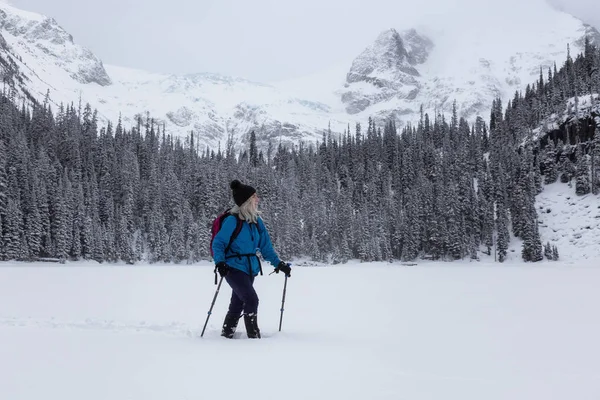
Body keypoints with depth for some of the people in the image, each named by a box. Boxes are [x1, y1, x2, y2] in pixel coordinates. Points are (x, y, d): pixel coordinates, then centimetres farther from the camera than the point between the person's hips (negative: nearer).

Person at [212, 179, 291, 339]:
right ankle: (254, 336, -9)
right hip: (234, 267, -7)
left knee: (237, 304, 15)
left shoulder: (257, 221, 7)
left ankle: (226, 334, 29)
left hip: (250, 269, 7)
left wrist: (278, 263, 7)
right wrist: (219, 262, -26)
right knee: (252, 300, -18)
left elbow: (265, 246, 13)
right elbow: (218, 243, -12)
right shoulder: (232, 220, -14)